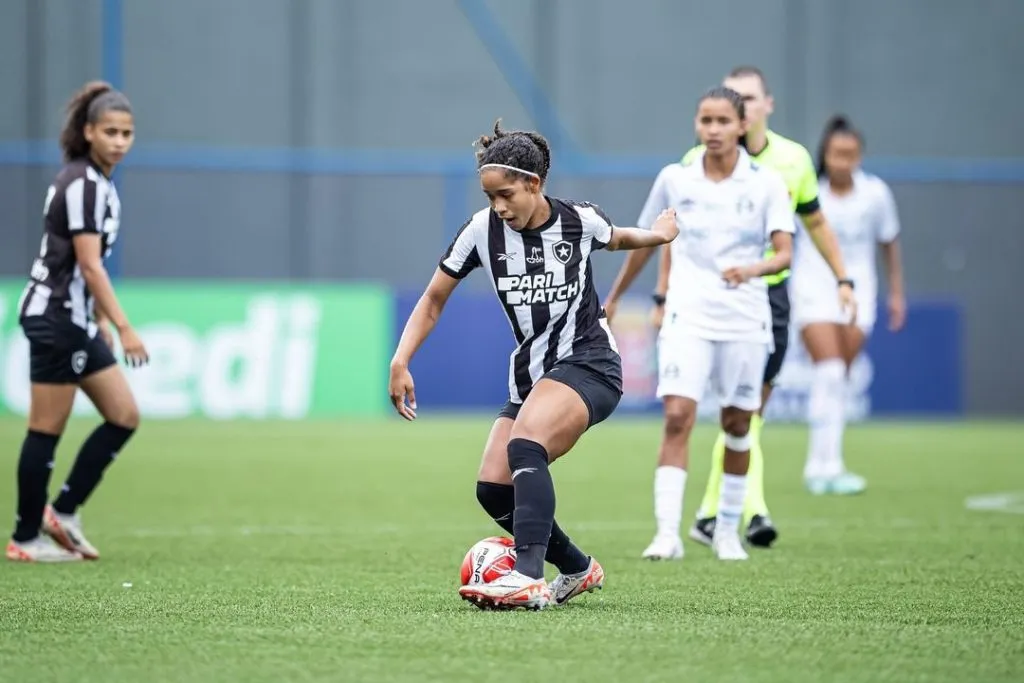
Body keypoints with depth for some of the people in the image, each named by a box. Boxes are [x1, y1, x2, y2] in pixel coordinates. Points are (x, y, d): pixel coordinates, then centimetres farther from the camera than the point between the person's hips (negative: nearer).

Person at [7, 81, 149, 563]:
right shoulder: (82, 184, -17)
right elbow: (88, 265, -22)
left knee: (124, 416, 8)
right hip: (55, 318, -10)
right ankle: (26, 538, 3)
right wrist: (124, 328, -25)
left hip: (76, 320, 10)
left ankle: (63, 513, 12)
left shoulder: (98, 181, 13)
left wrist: (102, 322, 22)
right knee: (47, 430, -4)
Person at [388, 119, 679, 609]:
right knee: (493, 489, -6)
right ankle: (579, 570, 17)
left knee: (524, 446, -32)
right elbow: (433, 299, 3)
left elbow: (615, 238, 20)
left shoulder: (578, 220, -8)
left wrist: (656, 235, 7)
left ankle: (528, 578, -45)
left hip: (588, 363, -5)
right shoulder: (483, 229, -5)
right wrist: (401, 361, -7)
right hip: (531, 375, 5)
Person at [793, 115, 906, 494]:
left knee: (837, 381, 2)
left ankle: (819, 467, 13)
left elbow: (889, 242, 12)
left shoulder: (875, 193, -3)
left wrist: (896, 292, 15)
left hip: (856, 291, 2)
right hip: (813, 289, -2)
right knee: (829, 372, -18)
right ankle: (829, 465, -18)